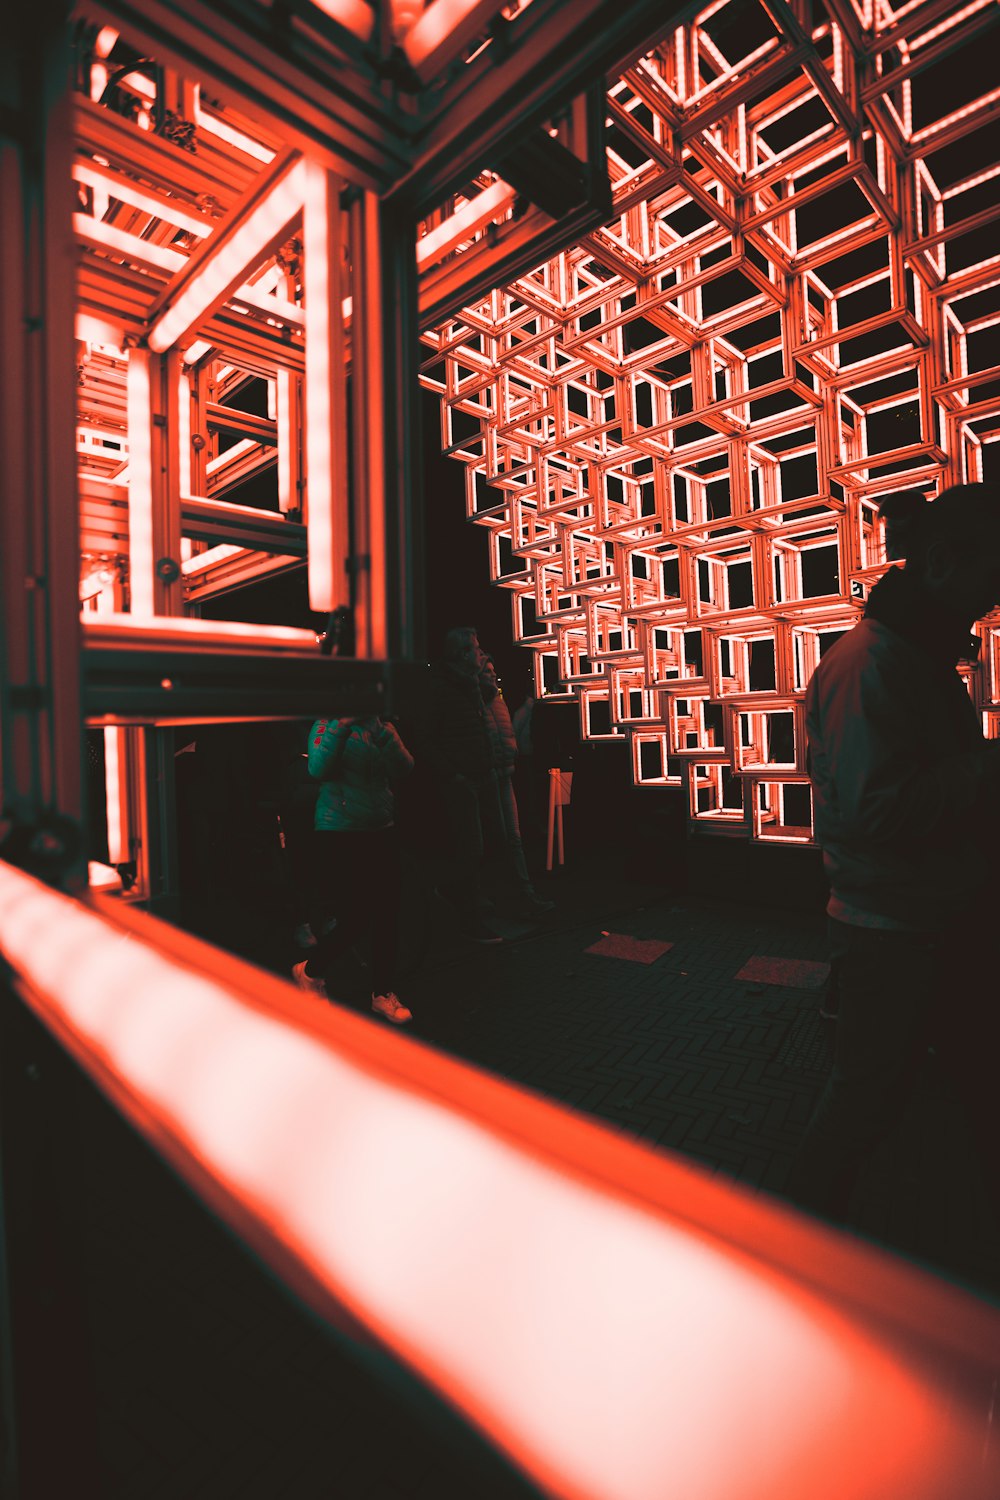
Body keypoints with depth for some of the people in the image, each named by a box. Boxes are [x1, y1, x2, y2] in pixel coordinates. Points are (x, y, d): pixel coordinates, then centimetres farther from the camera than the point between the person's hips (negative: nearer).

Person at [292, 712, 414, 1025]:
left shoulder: (381, 726, 8)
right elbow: (319, 769, -21)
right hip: (339, 836, -4)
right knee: (354, 920, -4)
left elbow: (404, 767, -7)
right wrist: (342, 727, -30)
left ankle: (383, 993, 22)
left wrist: (383, 732, -19)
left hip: (381, 832, 4)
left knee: (387, 915, 3)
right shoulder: (327, 725, -3)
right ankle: (310, 972, 26)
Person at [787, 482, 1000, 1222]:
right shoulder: (871, 662, -21)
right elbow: (876, 806, -29)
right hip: (890, 933, -9)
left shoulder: (925, 655, 12)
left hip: (940, 924, 10)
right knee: (868, 1098, 6)